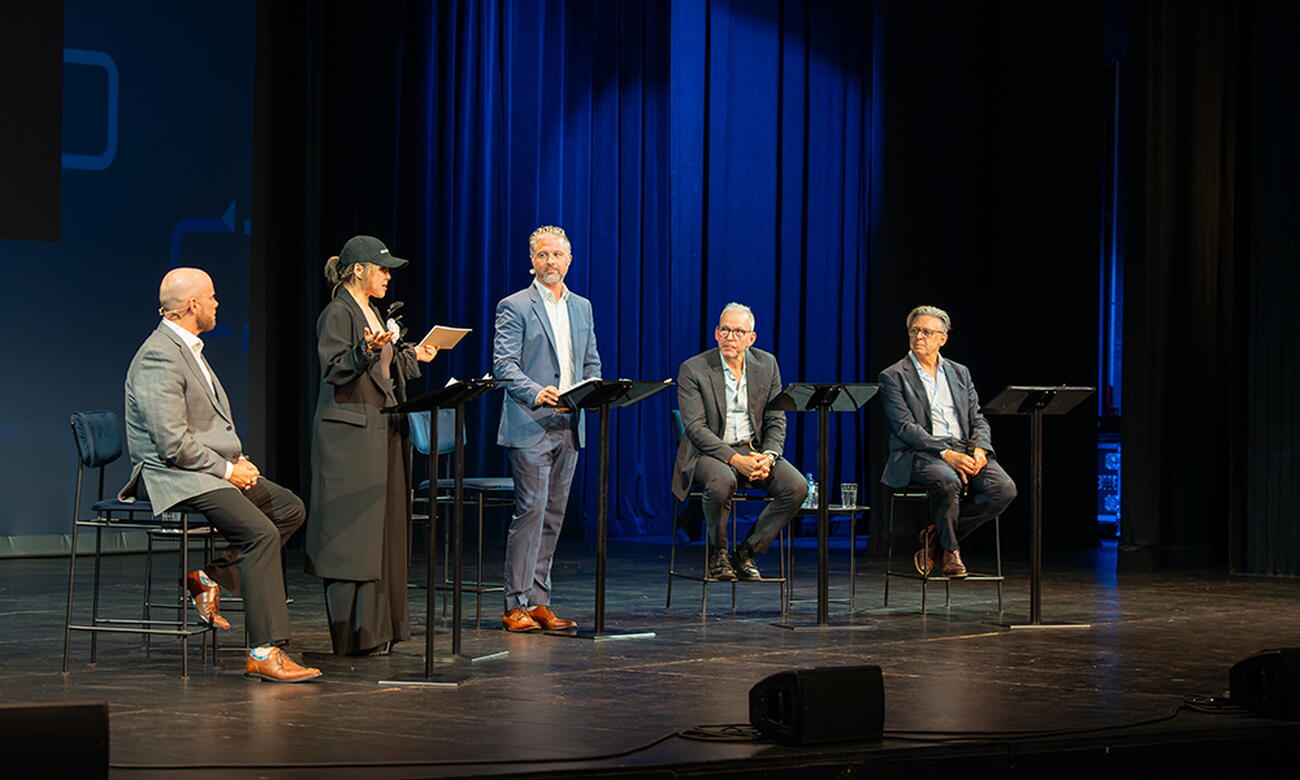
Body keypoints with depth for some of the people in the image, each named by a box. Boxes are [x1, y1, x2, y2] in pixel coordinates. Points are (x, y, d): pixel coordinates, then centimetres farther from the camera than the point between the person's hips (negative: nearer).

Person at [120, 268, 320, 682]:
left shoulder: (188, 349, 16)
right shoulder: (159, 358, -17)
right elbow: (172, 444, -23)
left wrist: (239, 461, 8)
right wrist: (227, 469, -14)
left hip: (214, 470, 11)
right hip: (173, 477, -11)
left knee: (290, 508, 10)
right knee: (261, 532, -25)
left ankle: (210, 576, 7)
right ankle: (265, 652, -26)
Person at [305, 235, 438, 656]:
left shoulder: (373, 313, 18)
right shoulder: (337, 313, -9)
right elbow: (334, 370, -19)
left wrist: (412, 357, 22)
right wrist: (368, 349, -32)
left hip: (381, 430, 10)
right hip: (349, 433, -10)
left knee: (383, 529, 10)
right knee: (353, 532, -8)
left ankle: (380, 626, 15)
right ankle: (354, 633, -6)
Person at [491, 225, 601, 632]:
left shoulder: (582, 307, 17)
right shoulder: (515, 307, -2)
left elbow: (592, 362, 21)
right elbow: (503, 364, -9)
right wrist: (536, 393, -24)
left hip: (569, 426, 6)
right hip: (531, 426, -6)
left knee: (553, 515, 8)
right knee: (531, 510, -10)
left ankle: (539, 602, 13)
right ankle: (516, 605, -7)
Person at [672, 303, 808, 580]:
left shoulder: (767, 364, 4)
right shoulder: (693, 369, -8)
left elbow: (776, 421, 6)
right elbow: (696, 428, -14)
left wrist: (768, 456, -14)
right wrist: (736, 459, -25)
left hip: (754, 450, 4)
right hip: (709, 451, -4)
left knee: (797, 487, -20)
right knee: (723, 481, -38)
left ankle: (746, 552, -4)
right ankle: (717, 555, -12)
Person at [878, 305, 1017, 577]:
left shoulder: (959, 373, 21)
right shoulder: (894, 377, 4)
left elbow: (977, 419, 17)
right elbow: (905, 427, -7)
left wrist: (979, 449, -6)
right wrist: (945, 454, -20)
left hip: (964, 449, 5)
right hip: (919, 453, -5)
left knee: (1004, 489, -22)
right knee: (947, 481, -38)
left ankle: (937, 536, -7)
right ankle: (949, 549, -12)